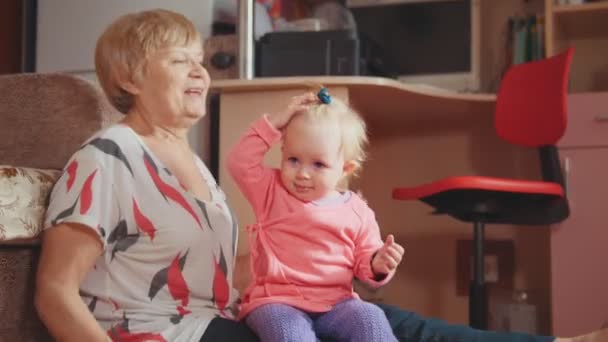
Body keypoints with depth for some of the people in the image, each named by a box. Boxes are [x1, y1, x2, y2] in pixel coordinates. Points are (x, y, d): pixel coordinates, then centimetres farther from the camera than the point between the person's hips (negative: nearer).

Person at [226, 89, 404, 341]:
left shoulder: (357, 212, 8)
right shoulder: (272, 192, 6)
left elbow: (363, 262, 14)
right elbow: (239, 162, -6)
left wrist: (378, 265, -11)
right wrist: (275, 123, -8)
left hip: (335, 303, 2)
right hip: (278, 301, -2)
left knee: (370, 319, -26)